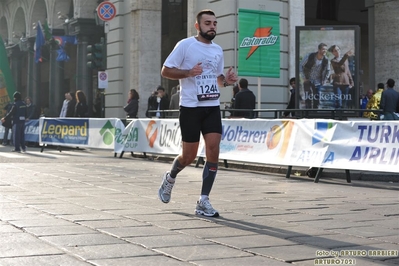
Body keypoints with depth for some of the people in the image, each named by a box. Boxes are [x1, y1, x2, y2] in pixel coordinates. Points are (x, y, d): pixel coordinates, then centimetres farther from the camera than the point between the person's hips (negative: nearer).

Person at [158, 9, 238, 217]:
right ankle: (170, 178, 36)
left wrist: (226, 80, 2)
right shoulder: (185, 45, -4)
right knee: (189, 155, 2)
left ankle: (203, 202, -2)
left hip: (212, 107, 5)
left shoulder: (218, 50, 13)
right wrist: (189, 72, -20)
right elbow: (165, 71, -5)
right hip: (190, 107, -4)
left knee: (213, 149, -9)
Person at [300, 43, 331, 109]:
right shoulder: (310, 56, -16)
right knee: (308, 98, -10)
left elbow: (327, 71, 12)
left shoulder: (326, 60, -7)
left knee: (317, 99, 3)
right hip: (308, 81, -3)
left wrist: (324, 80, 4)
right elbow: (300, 66, -7)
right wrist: (303, 78, -8)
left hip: (318, 82, 3)